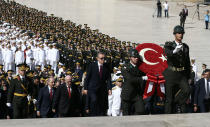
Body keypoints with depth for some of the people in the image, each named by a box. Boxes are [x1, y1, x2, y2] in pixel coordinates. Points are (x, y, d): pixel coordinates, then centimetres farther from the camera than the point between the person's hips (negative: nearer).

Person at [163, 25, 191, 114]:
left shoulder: (185, 47, 14)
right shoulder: (168, 45, 0)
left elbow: (188, 62, 20)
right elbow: (167, 53, -23)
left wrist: (188, 76, 18)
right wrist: (174, 51, -45)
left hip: (182, 74, 3)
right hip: (171, 74, -3)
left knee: (187, 90, -21)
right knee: (169, 97, -1)